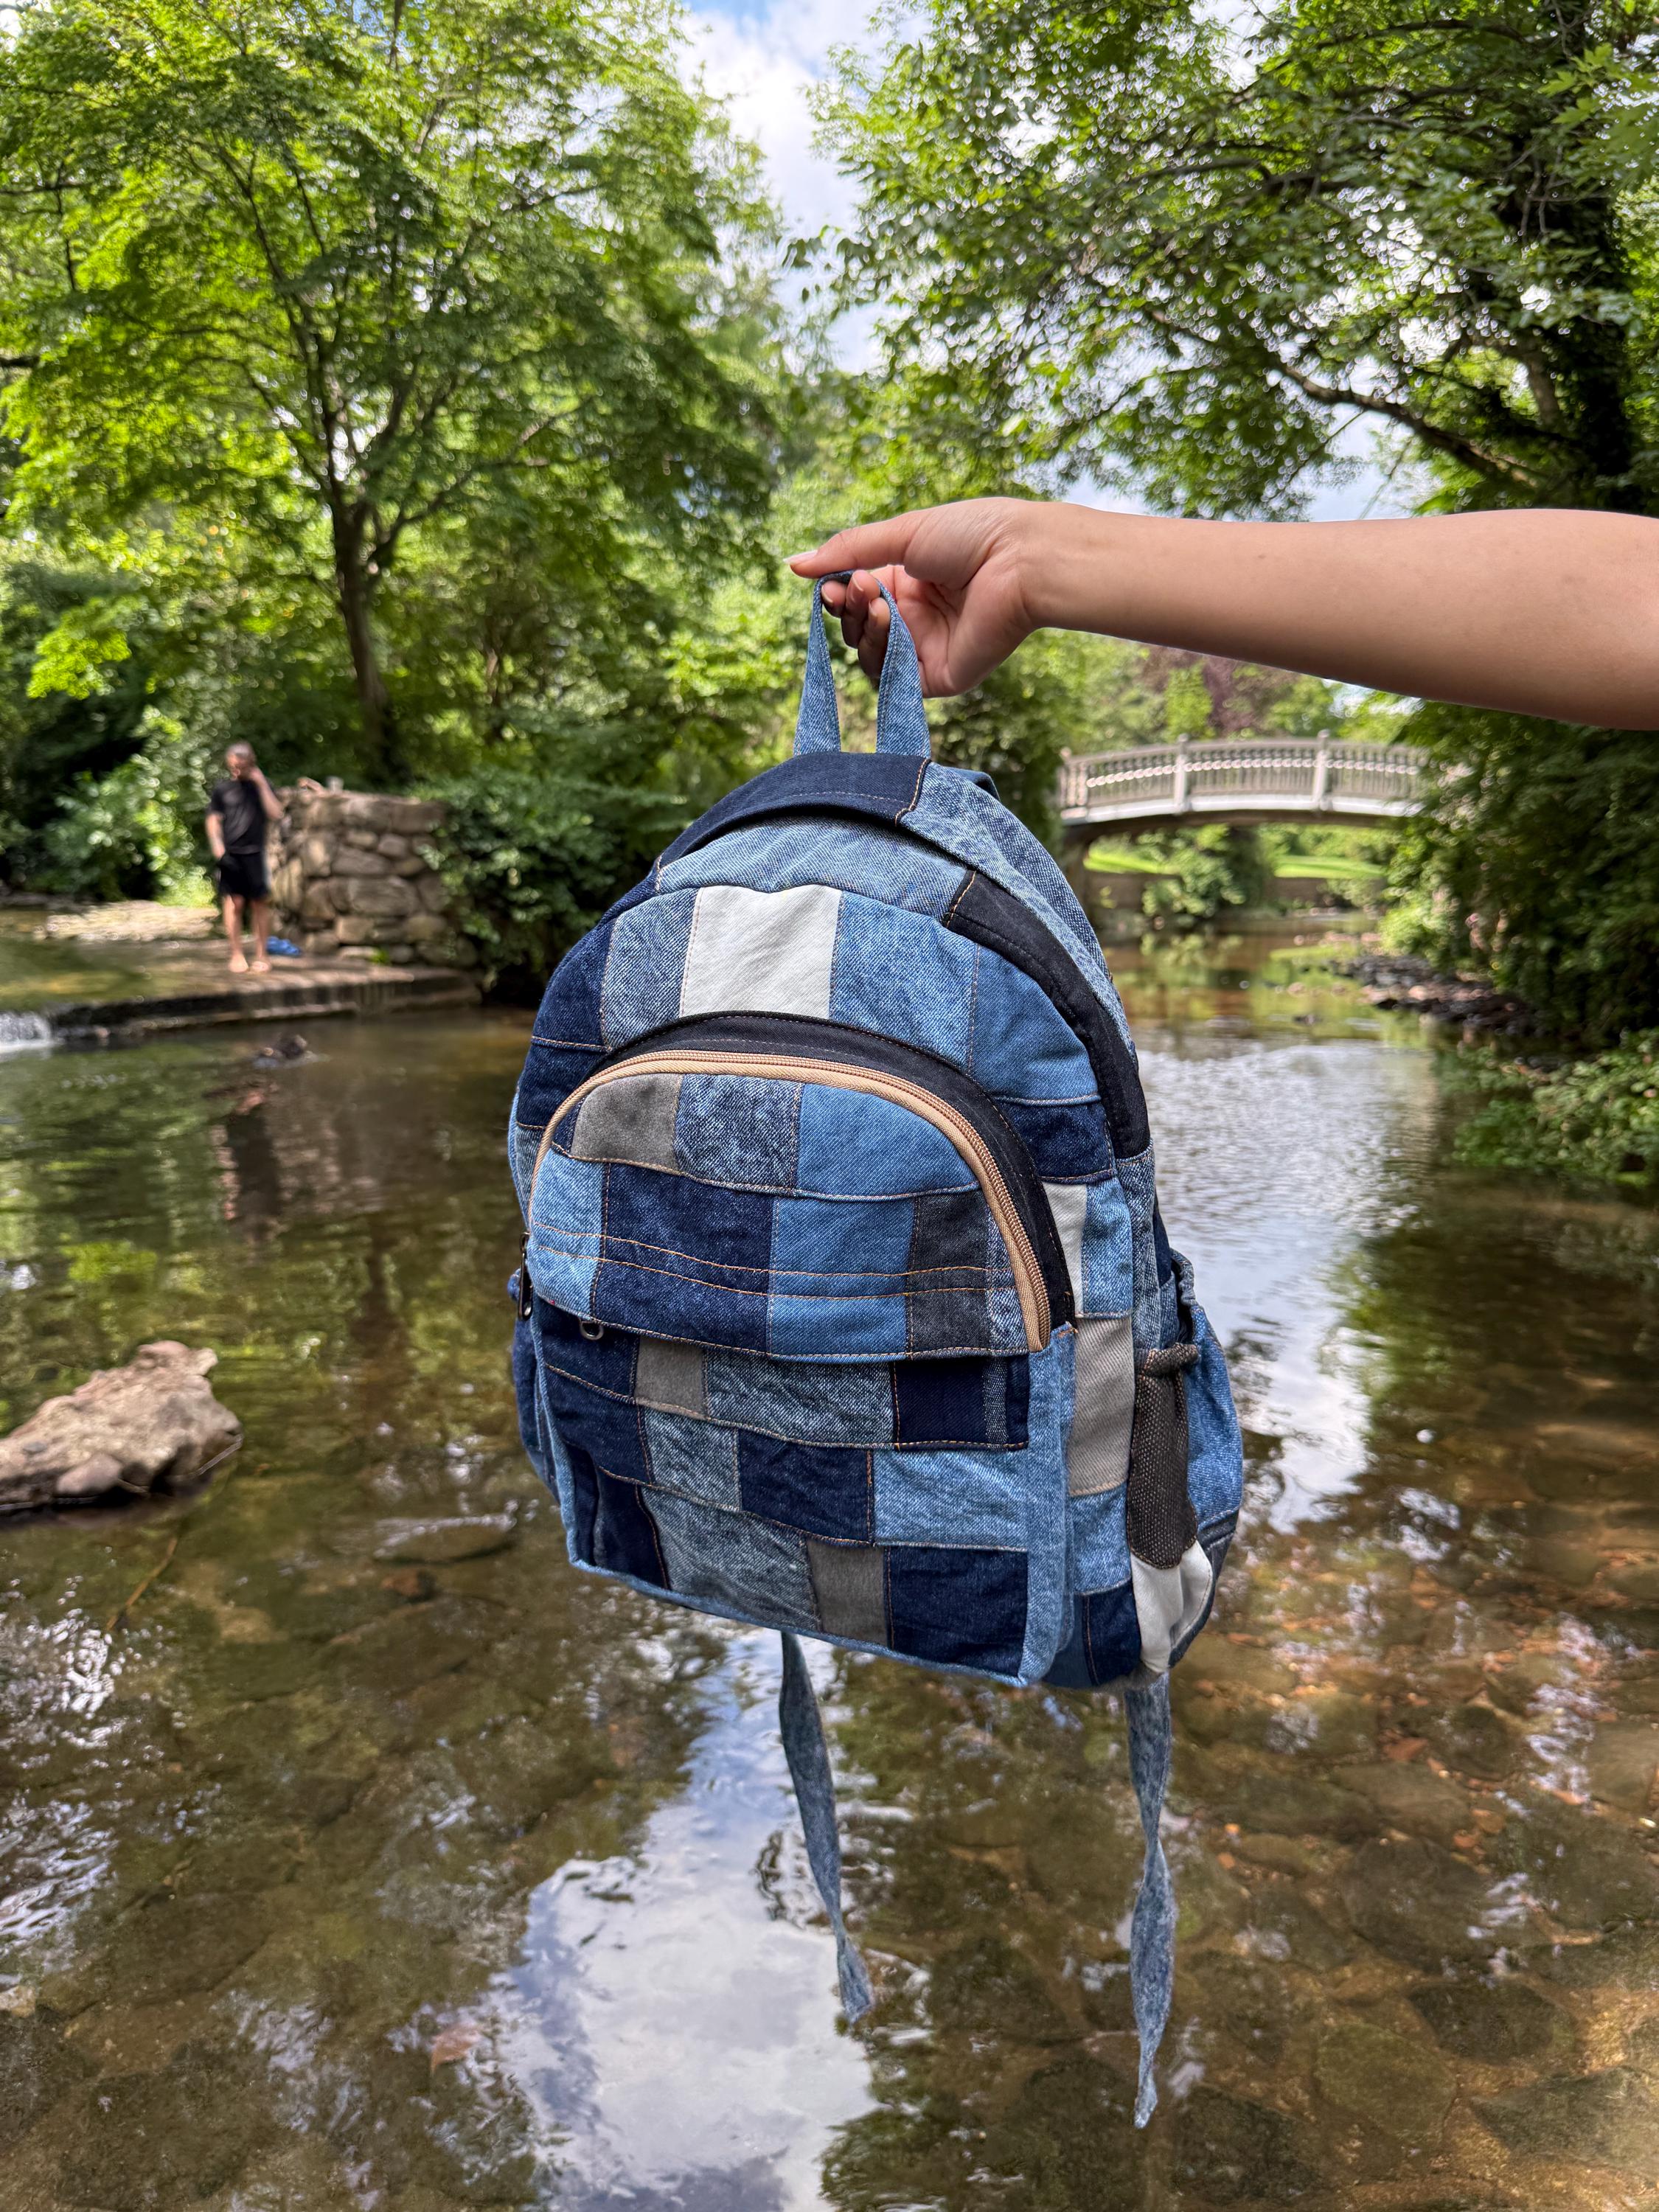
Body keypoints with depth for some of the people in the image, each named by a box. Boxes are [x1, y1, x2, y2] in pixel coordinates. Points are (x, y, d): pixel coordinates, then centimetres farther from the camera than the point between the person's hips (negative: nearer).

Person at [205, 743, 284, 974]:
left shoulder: (261, 786, 10)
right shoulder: (222, 789, 9)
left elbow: (276, 815, -3)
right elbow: (213, 822, 7)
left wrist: (262, 784, -7)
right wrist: (219, 851, -5)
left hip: (255, 853, 1)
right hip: (231, 854, -1)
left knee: (260, 903, 0)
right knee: (235, 903, -3)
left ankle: (260, 955, 8)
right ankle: (237, 955, 4)